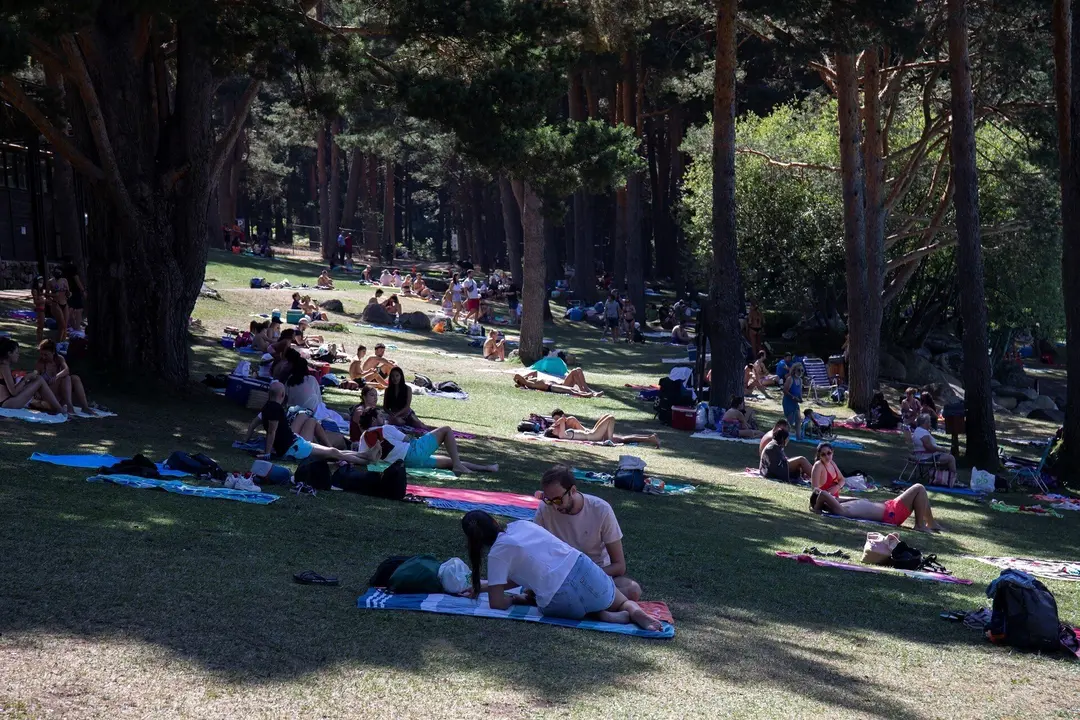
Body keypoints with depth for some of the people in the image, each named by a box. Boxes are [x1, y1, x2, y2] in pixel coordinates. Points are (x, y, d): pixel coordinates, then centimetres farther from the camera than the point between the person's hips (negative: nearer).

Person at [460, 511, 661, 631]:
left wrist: (514, 599, 18)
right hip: (584, 570, 5)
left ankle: (599, 616, 2)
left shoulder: (497, 554, -1)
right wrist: (484, 584, 34)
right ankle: (635, 613, -6)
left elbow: (497, 603, -3)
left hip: (559, 601, -5)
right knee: (624, 603, 31)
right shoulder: (521, 525, 16)